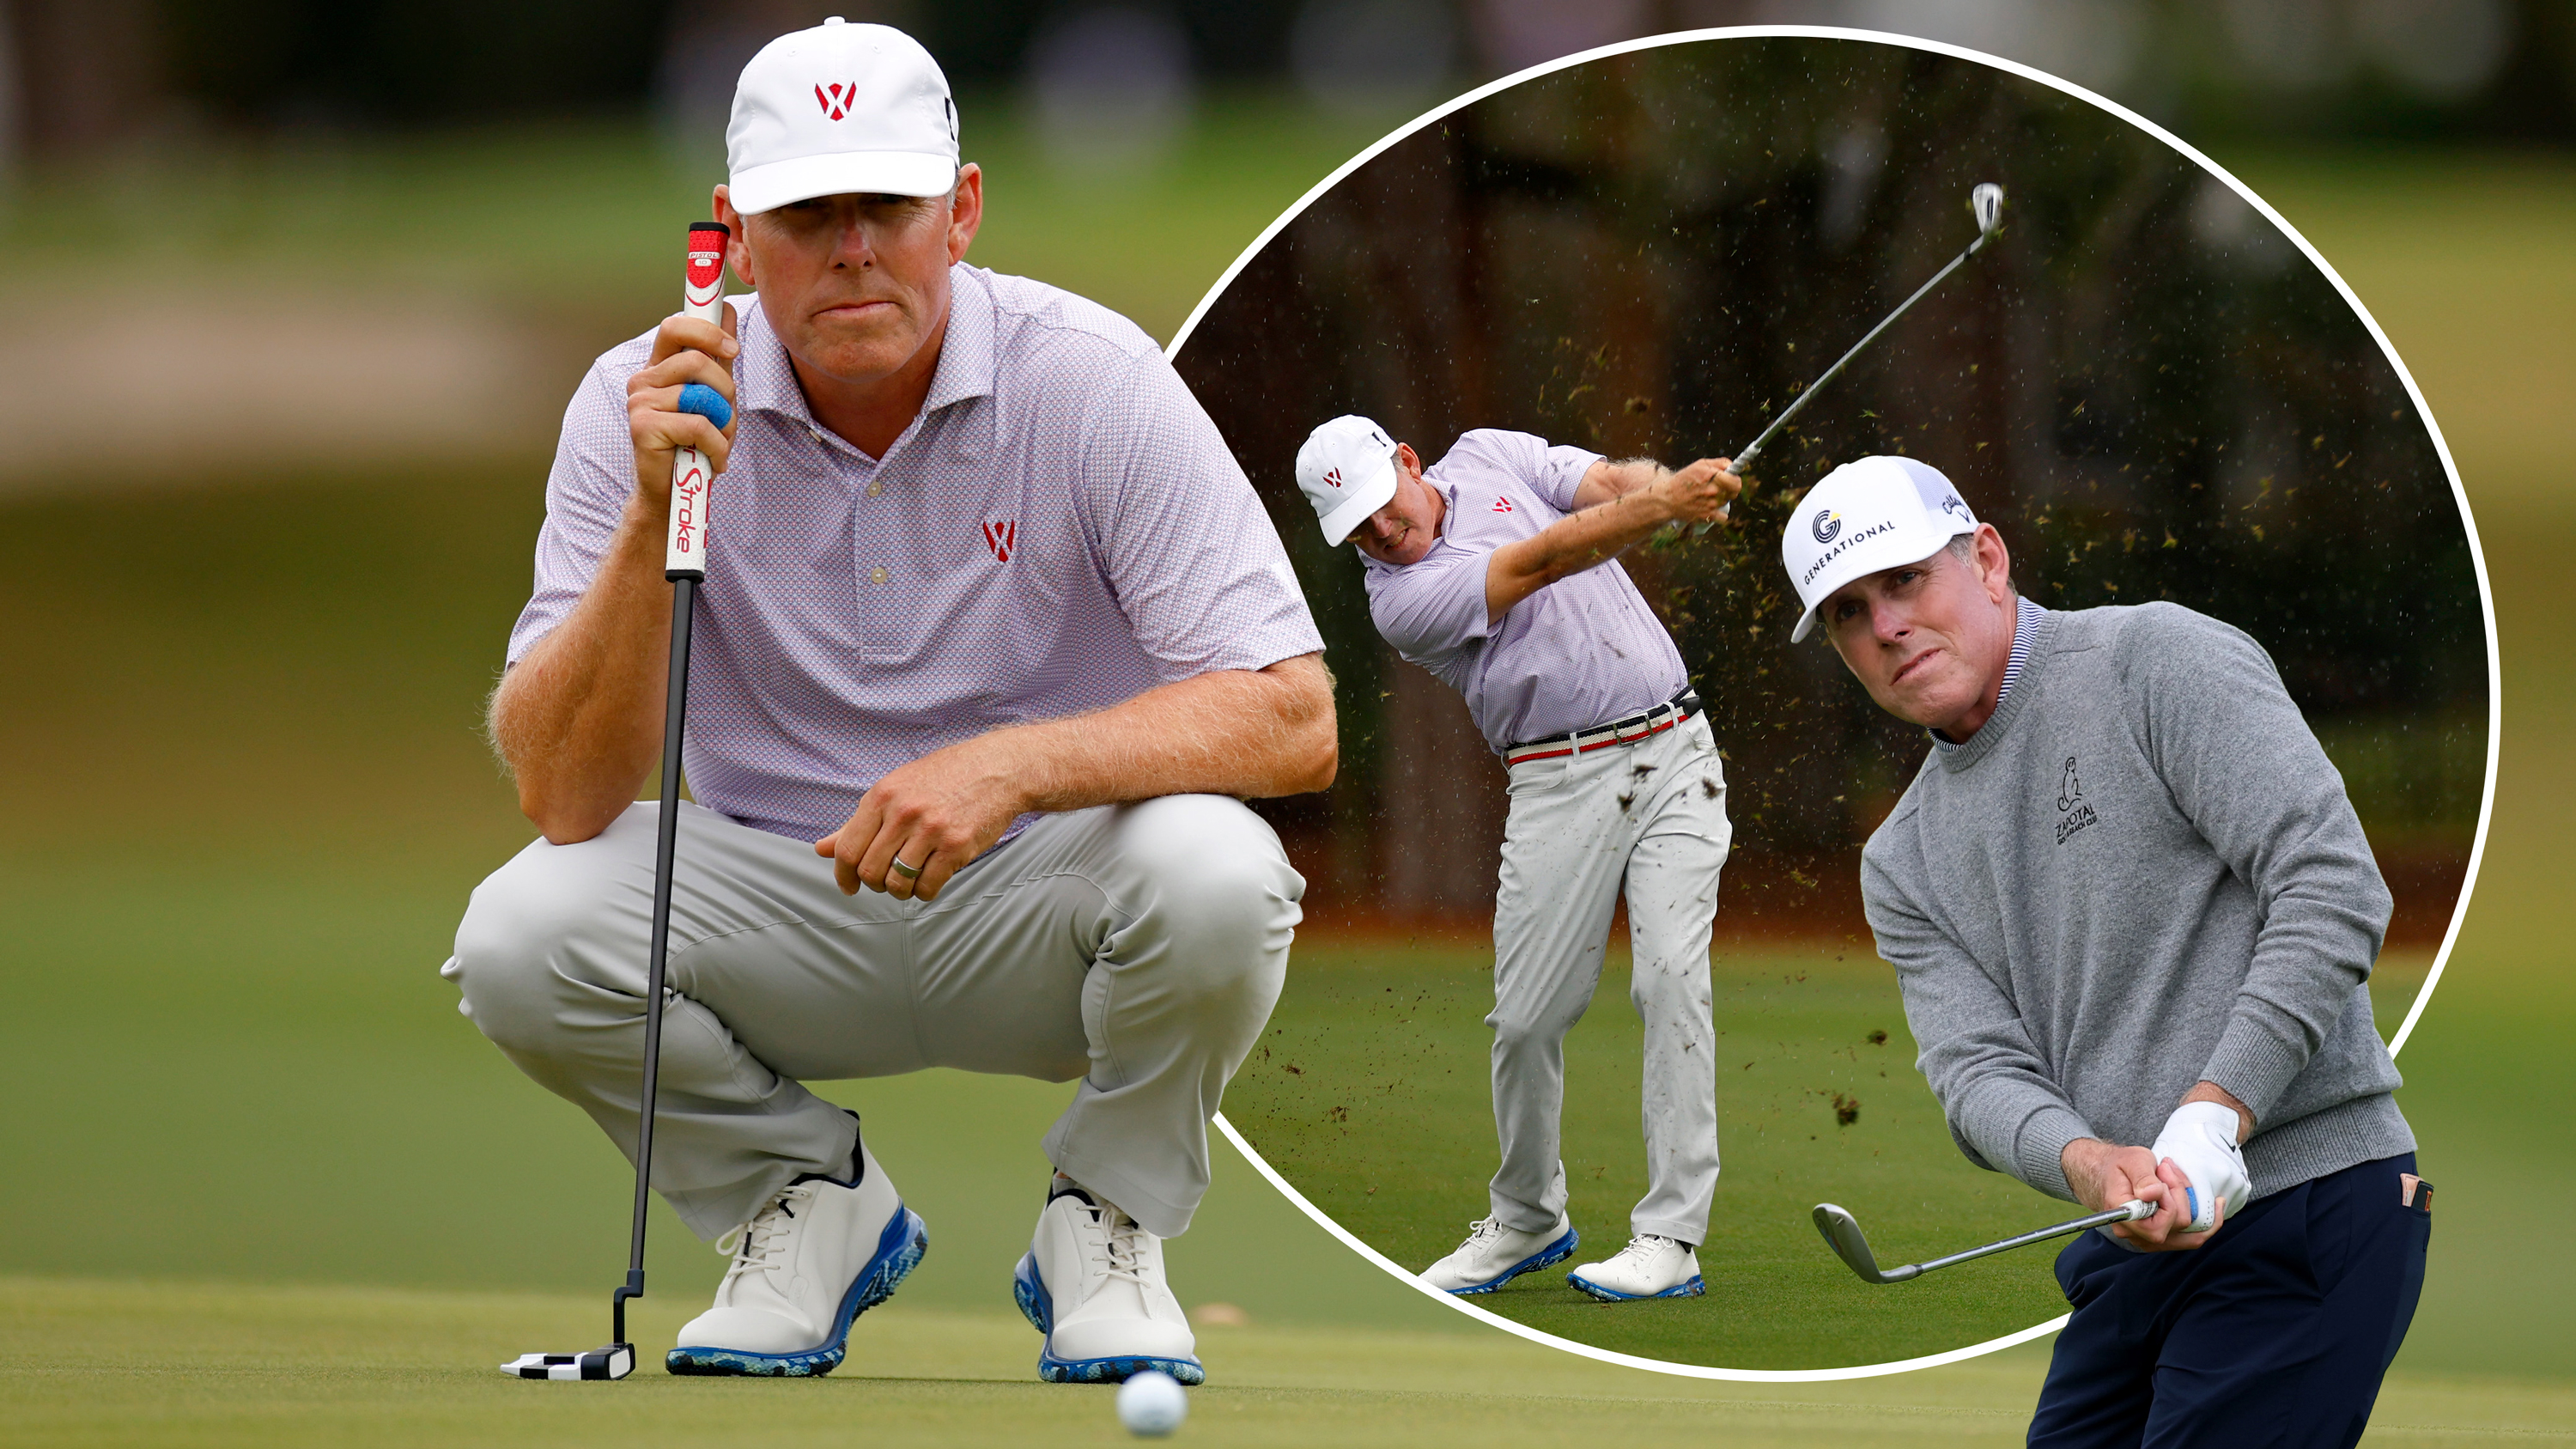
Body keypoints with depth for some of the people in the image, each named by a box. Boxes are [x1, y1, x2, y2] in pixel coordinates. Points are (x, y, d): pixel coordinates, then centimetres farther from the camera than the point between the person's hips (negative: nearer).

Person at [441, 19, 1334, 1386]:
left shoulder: (1088, 380, -15)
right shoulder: (643, 403, -11)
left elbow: (1292, 721, -22)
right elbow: (563, 797, -18)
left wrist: (1017, 766, -37)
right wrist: (655, 517, -32)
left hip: (1039, 912, -1)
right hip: (784, 905, 1)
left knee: (1210, 874, -34)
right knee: (519, 936, -26)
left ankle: (1102, 1227, -2)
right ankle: (815, 1207, 4)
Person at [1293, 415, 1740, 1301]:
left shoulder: (1490, 458, 9)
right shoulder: (1401, 600, -8)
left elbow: (1612, 481, -1)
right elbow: (1538, 564, -19)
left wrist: (1673, 486, -26)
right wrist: (1664, 507, -30)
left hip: (1673, 753, 2)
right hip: (1561, 785, -2)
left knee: (1672, 976, -11)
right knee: (1528, 1015, -4)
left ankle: (1671, 1236, -12)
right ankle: (1527, 1219, 21)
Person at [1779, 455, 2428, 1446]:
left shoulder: (2157, 661, -5)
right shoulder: (1904, 865, 16)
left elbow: (2333, 888, -14)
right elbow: (1978, 1067, 2)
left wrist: (2210, 1123, -21)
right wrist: (2085, 1163, -22)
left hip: (2313, 1206, -8)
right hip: (2134, 1251, 8)